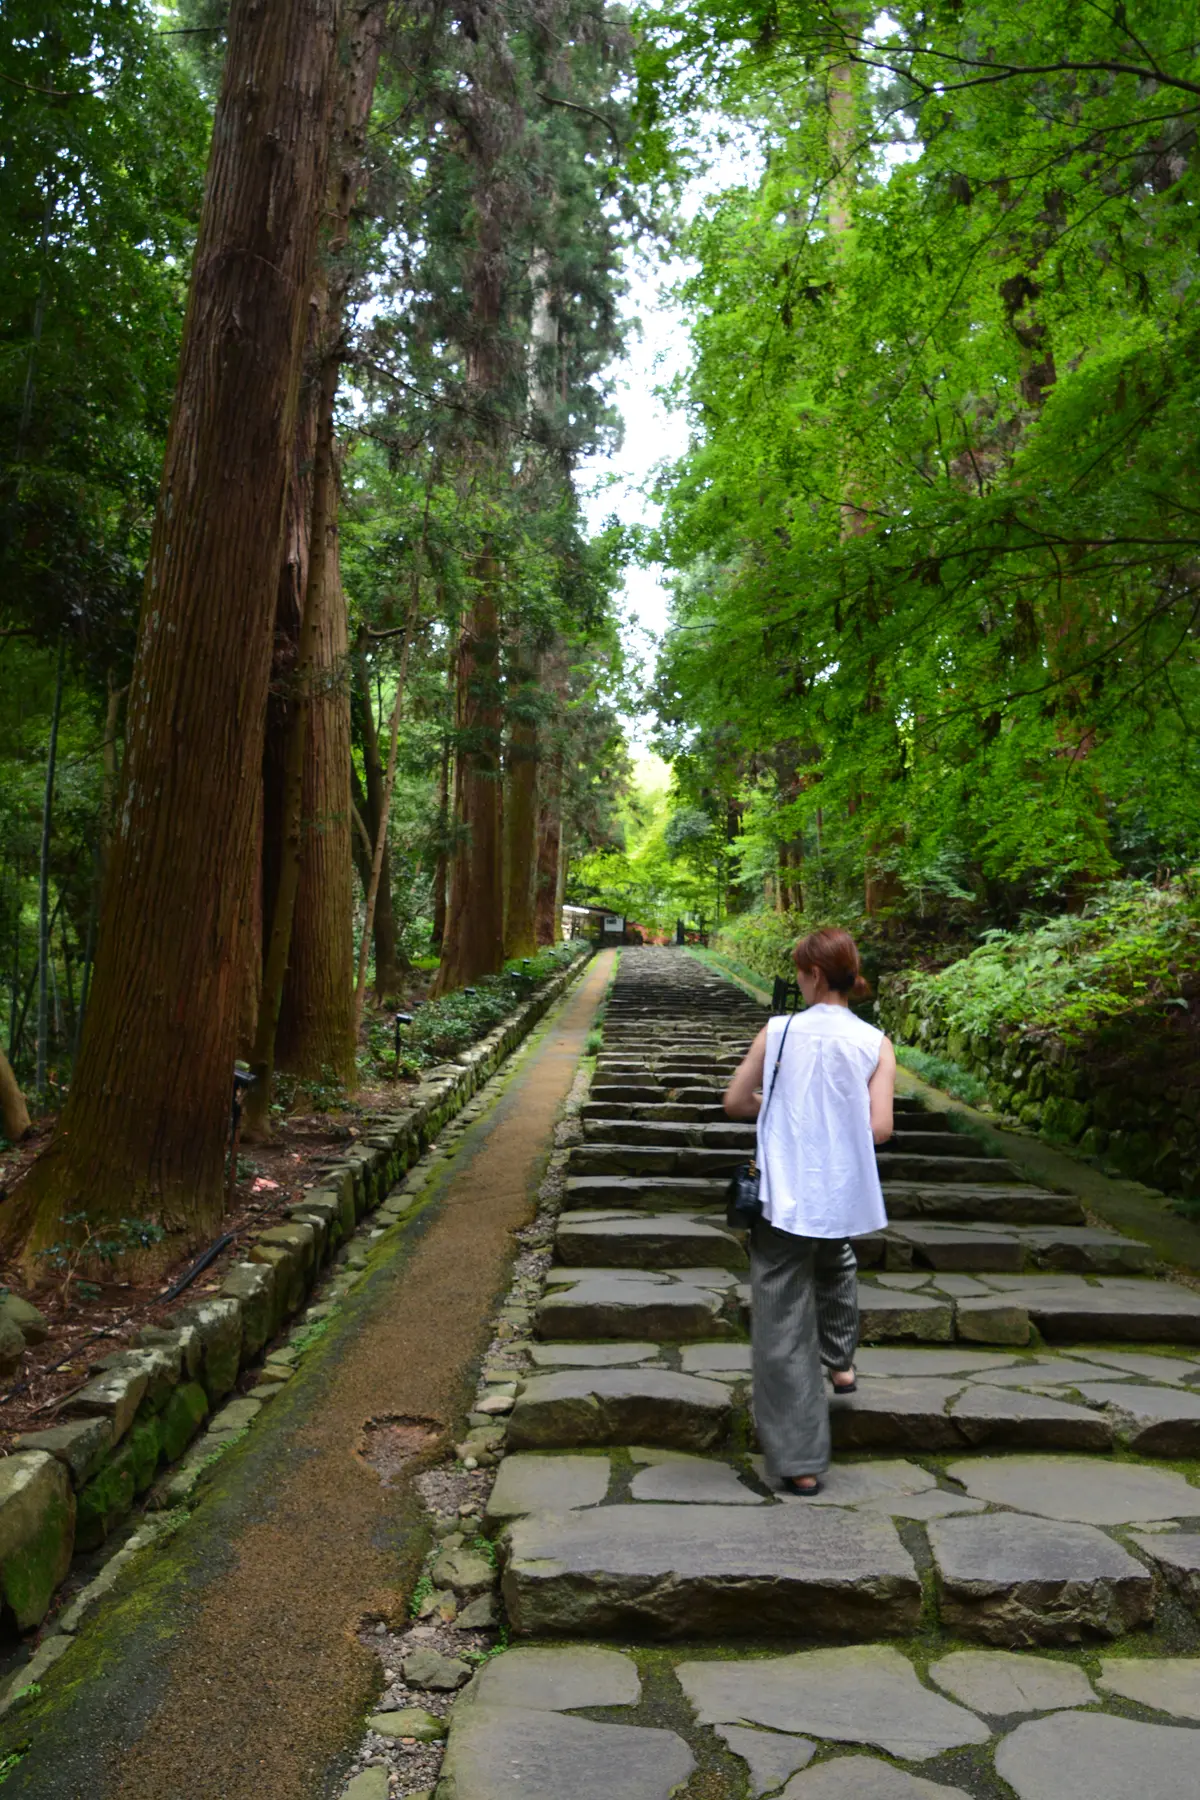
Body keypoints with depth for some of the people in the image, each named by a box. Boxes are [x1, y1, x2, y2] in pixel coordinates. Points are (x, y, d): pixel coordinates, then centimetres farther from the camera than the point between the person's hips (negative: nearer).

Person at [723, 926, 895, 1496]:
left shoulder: (779, 1031, -6)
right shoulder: (875, 1044, -3)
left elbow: (735, 1102, -2)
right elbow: (879, 1128, -9)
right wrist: (841, 1122, 10)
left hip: (785, 1198, -3)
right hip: (843, 1196, 3)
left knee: (784, 1324, 4)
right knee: (836, 1267, 37)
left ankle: (800, 1460, 8)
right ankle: (840, 1361, 51)